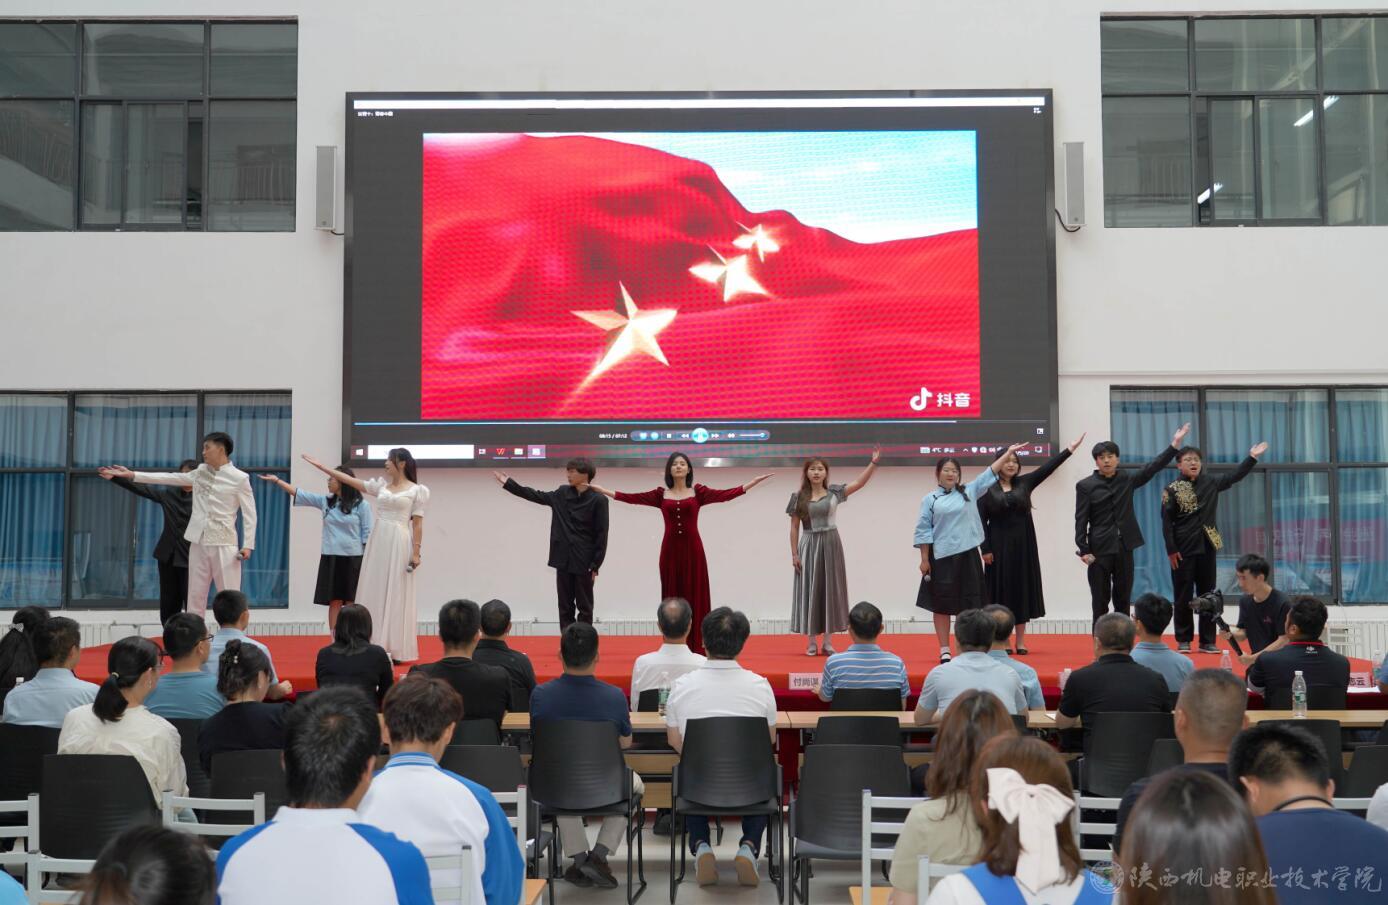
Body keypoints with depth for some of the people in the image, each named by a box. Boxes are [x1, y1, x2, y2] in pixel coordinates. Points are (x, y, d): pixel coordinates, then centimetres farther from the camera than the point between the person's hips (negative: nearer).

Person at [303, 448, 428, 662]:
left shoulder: (417, 490, -1)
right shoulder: (381, 485, 11)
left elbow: (417, 524, -4)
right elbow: (351, 481, 12)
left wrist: (416, 552, -10)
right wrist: (321, 466, 10)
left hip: (399, 544, -5)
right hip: (377, 541, 5)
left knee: (395, 595, -2)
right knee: (374, 593, 5)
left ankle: (395, 649, 3)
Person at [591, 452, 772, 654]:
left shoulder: (698, 491, 5)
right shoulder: (661, 494, 7)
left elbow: (725, 495, -4)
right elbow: (632, 498, 3)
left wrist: (753, 482, -11)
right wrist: (601, 490, 0)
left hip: (692, 548, -1)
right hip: (670, 549, 1)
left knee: (694, 595, 1)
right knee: (672, 596, 5)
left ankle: (696, 648, 6)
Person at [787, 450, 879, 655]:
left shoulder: (834, 492, 2)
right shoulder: (799, 497, 1)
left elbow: (859, 482, -8)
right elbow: (794, 527, 3)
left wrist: (873, 463, -18)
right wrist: (794, 553, -2)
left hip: (830, 545, 1)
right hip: (809, 546, -1)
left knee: (830, 590, 4)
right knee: (810, 591, 2)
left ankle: (828, 641, 11)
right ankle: (812, 642, 9)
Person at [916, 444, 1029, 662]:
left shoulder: (969, 492, 9)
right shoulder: (930, 499, 2)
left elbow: (990, 474, 10)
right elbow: (923, 530, 1)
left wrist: (1008, 453, 7)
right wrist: (924, 560, -4)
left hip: (967, 556, 2)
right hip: (942, 558, -2)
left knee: (969, 603, 5)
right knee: (942, 604, 3)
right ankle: (944, 651, 10)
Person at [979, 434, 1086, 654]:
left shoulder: (1024, 483, 7)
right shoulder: (987, 489, -2)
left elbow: (1048, 467, 0)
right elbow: (981, 521, -4)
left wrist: (1070, 448, -7)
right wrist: (985, 549, -10)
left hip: (1023, 546, 3)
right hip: (999, 546, -3)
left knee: (1022, 589, 5)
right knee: (1001, 590, 1)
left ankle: (1020, 641, 12)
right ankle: (1002, 642, 8)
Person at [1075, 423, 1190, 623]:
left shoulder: (1127, 479, 8)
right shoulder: (1085, 486, -2)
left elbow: (1153, 467, 0)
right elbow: (1081, 520, -5)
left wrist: (1175, 443, -8)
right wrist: (1083, 550, -12)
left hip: (1124, 547, 3)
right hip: (1100, 549, -3)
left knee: (1123, 598, 9)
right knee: (1100, 600, 1)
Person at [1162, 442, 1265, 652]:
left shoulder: (1210, 483, 7)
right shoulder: (1172, 489, -5)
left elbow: (1234, 476, 10)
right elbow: (1166, 522, -8)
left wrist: (1252, 457, 0)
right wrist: (1171, 550, -13)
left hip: (1207, 547, 4)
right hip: (1183, 550, -4)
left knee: (1207, 594, 7)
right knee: (1184, 596, 2)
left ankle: (1207, 641, 12)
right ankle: (1183, 640, 9)